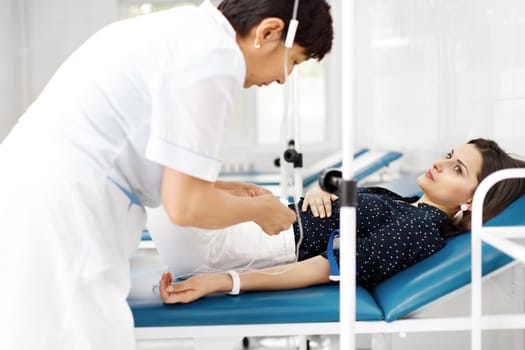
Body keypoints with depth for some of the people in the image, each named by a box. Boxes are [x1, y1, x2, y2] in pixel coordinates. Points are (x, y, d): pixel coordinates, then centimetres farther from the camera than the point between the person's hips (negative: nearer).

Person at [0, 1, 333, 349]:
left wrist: (225, 190, 19)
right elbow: (185, 205, -15)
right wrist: (260, 210, 3)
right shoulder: (214, 56, -16)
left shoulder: (184, 30, 14)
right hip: (57, 223, -10)